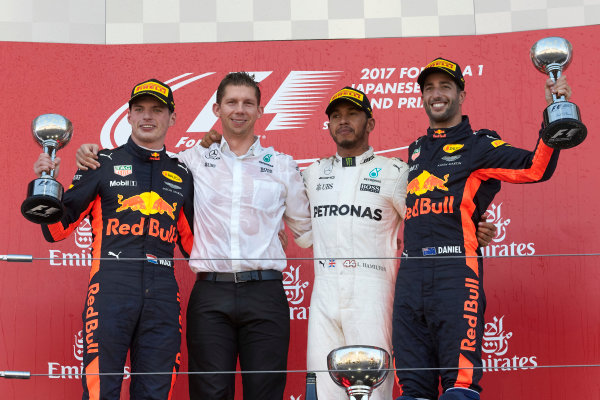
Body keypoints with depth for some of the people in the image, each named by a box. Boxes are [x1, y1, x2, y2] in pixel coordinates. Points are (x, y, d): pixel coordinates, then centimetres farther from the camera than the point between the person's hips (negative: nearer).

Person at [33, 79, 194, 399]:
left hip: (163, 294, 3)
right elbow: (57, 229, 6)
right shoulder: (103, 164, 9)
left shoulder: (181, 175, 18)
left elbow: (191, 241, 24)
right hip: (111, 287, -3)